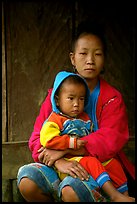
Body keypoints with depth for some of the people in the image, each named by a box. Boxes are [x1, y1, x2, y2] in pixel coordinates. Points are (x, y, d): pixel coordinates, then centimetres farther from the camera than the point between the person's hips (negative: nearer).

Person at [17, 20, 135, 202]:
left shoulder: (112, 98, 0)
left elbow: (109, 141, -14)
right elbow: (38, 137, -2)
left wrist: (63, 150, -18)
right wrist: (58, 162, -23)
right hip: (60, 166, 3)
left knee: (71, 190, -35)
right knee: (27, 180, -27)